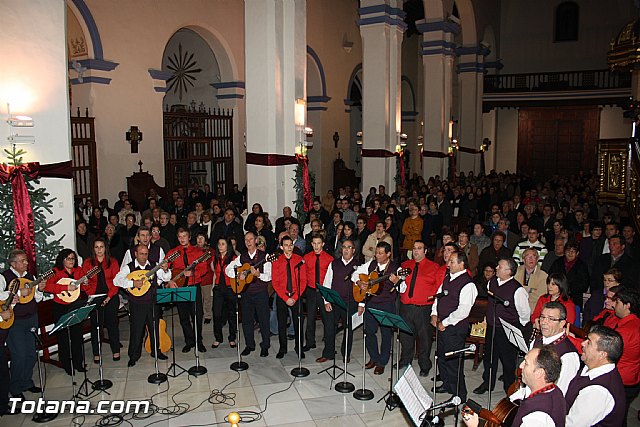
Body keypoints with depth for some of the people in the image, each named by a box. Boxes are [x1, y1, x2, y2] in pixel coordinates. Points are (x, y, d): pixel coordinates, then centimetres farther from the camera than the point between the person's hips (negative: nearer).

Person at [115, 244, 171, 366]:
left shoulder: (154, 266, 4)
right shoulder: (128, 267, -3)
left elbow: (166, 278, 2)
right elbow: (117, 280, -15)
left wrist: (165, 270, -19)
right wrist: (133, 283, -25)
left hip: (153, 302, 3)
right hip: (136, 305, -3)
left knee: (155, 328, 14)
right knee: (136, 330, 3)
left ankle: (156, 351, 32)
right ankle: (133, 356, 18)